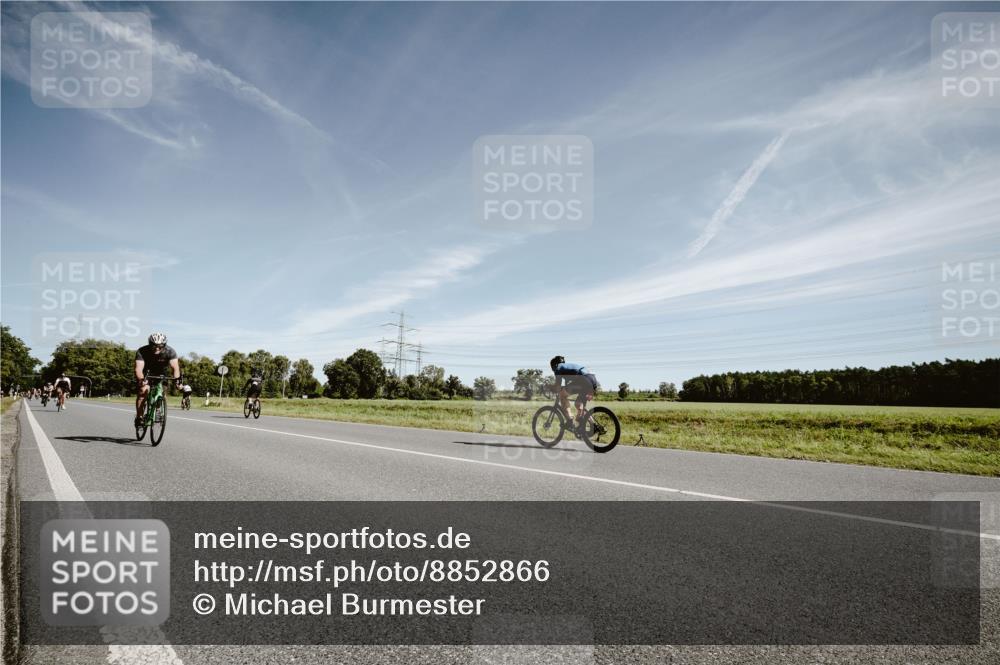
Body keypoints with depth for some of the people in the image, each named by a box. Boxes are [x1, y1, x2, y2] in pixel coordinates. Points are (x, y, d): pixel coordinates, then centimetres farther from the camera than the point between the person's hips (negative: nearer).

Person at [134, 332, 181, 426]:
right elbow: (139, 368, -40)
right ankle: (139, 417, -8)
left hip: (161, 373, 2)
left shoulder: (170, 352, -27)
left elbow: (175, 367, -36)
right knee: (143, 391, -20)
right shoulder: (142, 352, -30)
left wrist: (177, 378, -54)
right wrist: (141, 379, -60)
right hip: (146, 373, -2)